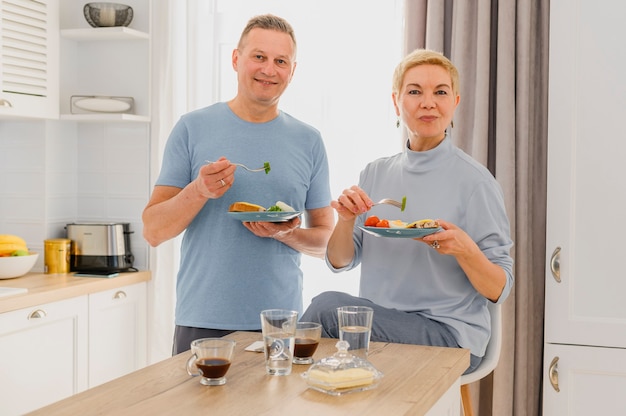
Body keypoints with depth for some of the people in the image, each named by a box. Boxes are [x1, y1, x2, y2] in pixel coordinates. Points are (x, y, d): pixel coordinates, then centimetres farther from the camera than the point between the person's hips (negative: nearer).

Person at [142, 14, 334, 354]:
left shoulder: (308, 141, 6)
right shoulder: (193, 128, 0)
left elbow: (327, 240, 10)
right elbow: (153, 231, -2)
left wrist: (287, 235, -11)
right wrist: (199, 191, -20)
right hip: (201, 322, -1)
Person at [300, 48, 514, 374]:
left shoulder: (474, 181, -7)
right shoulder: (375, 174, 9)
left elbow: (499, 289, -6)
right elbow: (339, 262, 10)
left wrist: (464, 250, -25)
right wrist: (346, 220, -10)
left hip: (449, 334, -4)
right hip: (378, 322, 4)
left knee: (327, 305, -25)